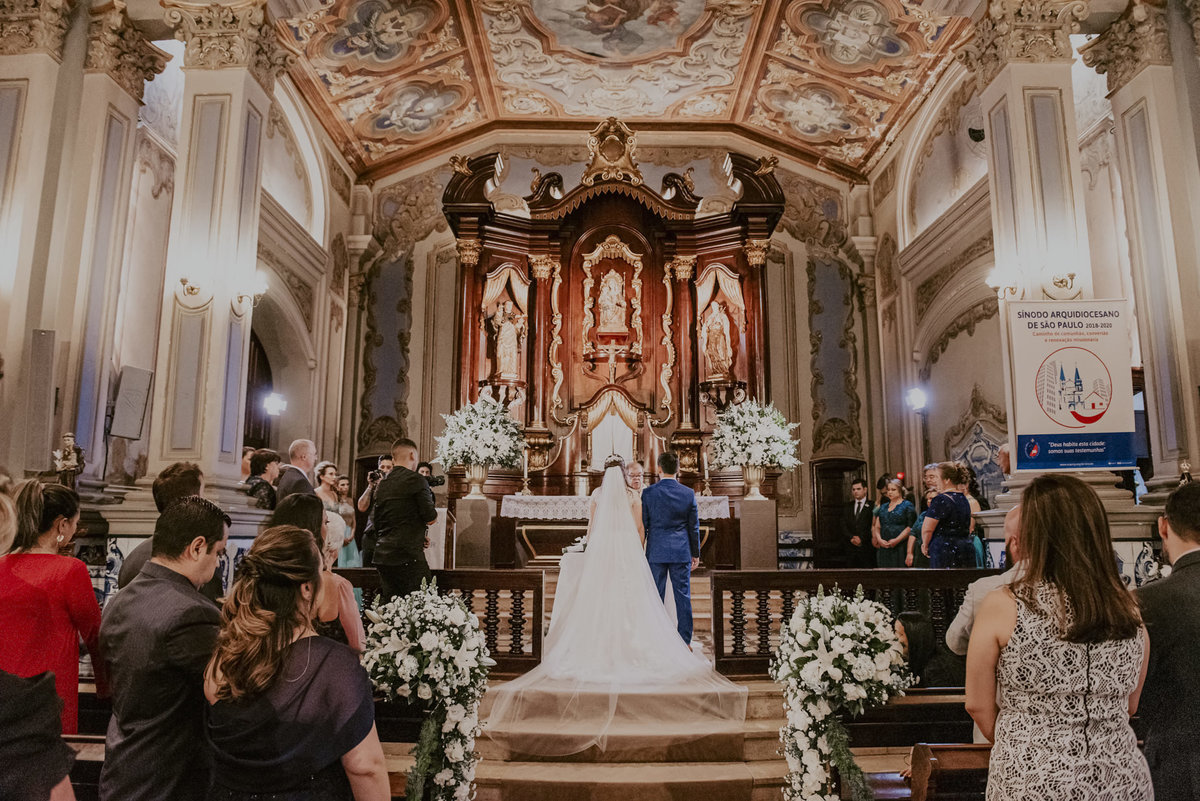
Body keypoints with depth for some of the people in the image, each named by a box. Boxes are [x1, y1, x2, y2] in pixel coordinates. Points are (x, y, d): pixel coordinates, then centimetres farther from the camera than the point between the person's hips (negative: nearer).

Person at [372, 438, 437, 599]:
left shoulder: (382, 483, 14)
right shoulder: (416, 479, -8)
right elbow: (430, 518, -9)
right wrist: (434, 514, 15)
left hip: (383, 556, 8)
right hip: (408, 556, -7)